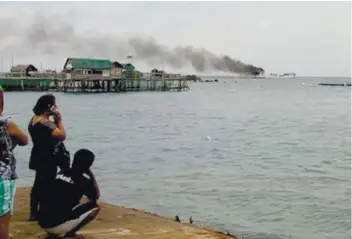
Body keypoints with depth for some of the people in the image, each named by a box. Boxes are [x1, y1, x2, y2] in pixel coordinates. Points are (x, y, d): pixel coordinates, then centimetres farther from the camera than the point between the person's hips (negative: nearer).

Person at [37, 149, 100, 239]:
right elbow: (96, 197, 13)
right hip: (57, 225, -7)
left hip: (42, 222, 7)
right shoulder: (83, 180, -5)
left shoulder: (60, 173, 13)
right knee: (95, 207, 5)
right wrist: (91, 175, 16)